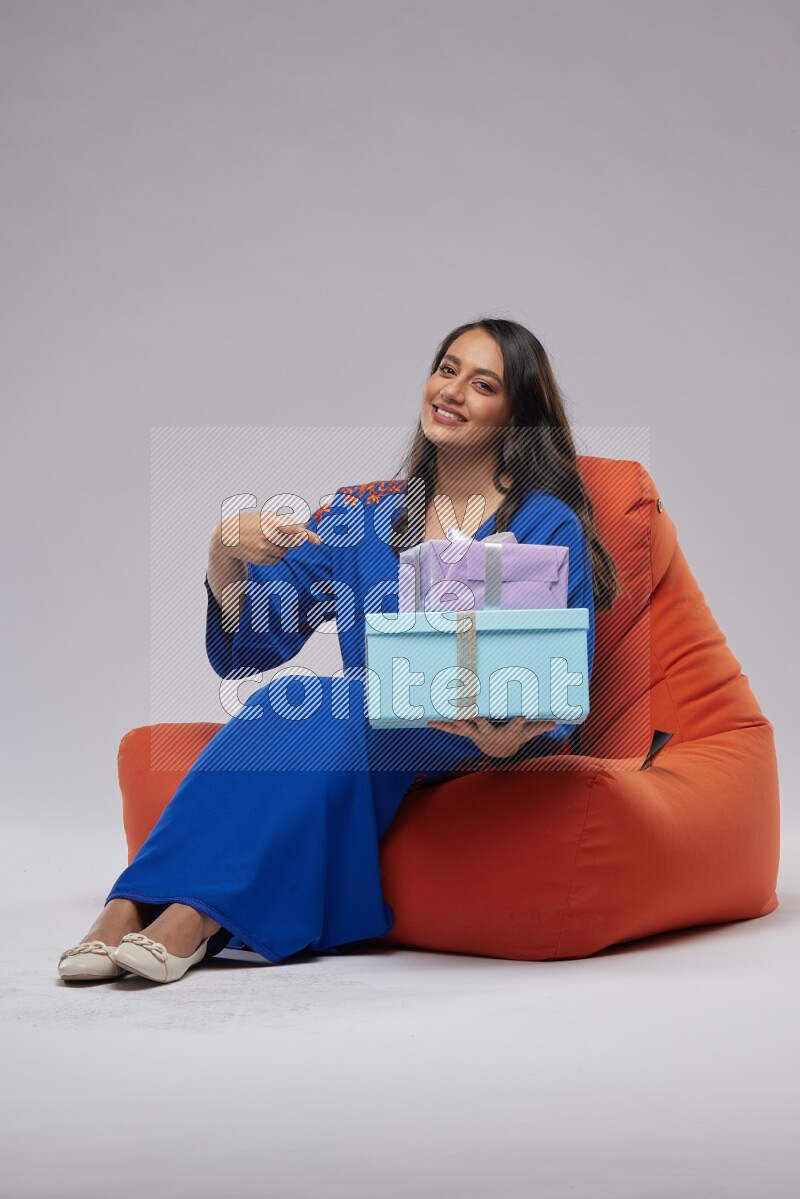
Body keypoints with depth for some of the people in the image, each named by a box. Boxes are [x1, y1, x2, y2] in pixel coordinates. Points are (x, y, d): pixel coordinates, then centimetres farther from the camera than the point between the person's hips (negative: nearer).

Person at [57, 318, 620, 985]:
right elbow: (248, 646, 8)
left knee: (317, 706, -30)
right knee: (293, 707, -29)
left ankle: (197, 911, -32)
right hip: (369, 739, 4)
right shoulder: (359, 513, 13)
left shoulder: (548, 525, 2)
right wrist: (226, 551, -12)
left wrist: (512, 735, -26)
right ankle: (135, 907, -35)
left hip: (498, 750, -3)